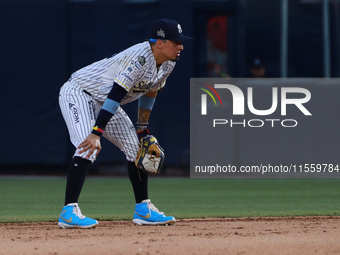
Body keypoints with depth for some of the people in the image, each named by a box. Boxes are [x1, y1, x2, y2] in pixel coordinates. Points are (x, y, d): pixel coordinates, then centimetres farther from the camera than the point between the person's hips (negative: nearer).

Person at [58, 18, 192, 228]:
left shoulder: (168, 63, -4)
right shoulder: (140, 58, -32)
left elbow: (150, 92, 13)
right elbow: (115, 95, -37)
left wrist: (142, 127, 13)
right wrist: (97, 133, -42)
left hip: (104, 104, 10)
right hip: (78, 93, -10)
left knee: (137, 147, 8)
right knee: (88, 149, -27)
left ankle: (143, 209, 17)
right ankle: (69, 211, -29)